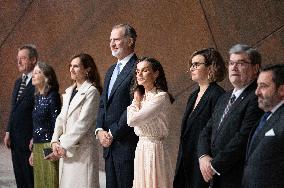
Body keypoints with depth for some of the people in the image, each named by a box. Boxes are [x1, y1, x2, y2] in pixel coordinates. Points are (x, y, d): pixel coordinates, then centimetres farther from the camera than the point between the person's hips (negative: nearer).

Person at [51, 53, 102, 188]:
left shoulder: (91, 91, -8)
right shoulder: (69, 91, 17)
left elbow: (83, 123, -14)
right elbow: (61, 118, 14)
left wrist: (65, 145, -13)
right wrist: (55, 141, 0)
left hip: (82, 149, -7)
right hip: (65, 149, 7)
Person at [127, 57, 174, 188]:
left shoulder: (161, 97, -14)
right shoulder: (142, 96, 14)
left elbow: (133, 120, -18)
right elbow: (130, 120, 2)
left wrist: (137, 102, -2)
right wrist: (137, 101, 2)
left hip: (154, 148, -8)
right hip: (141, 148, 8)